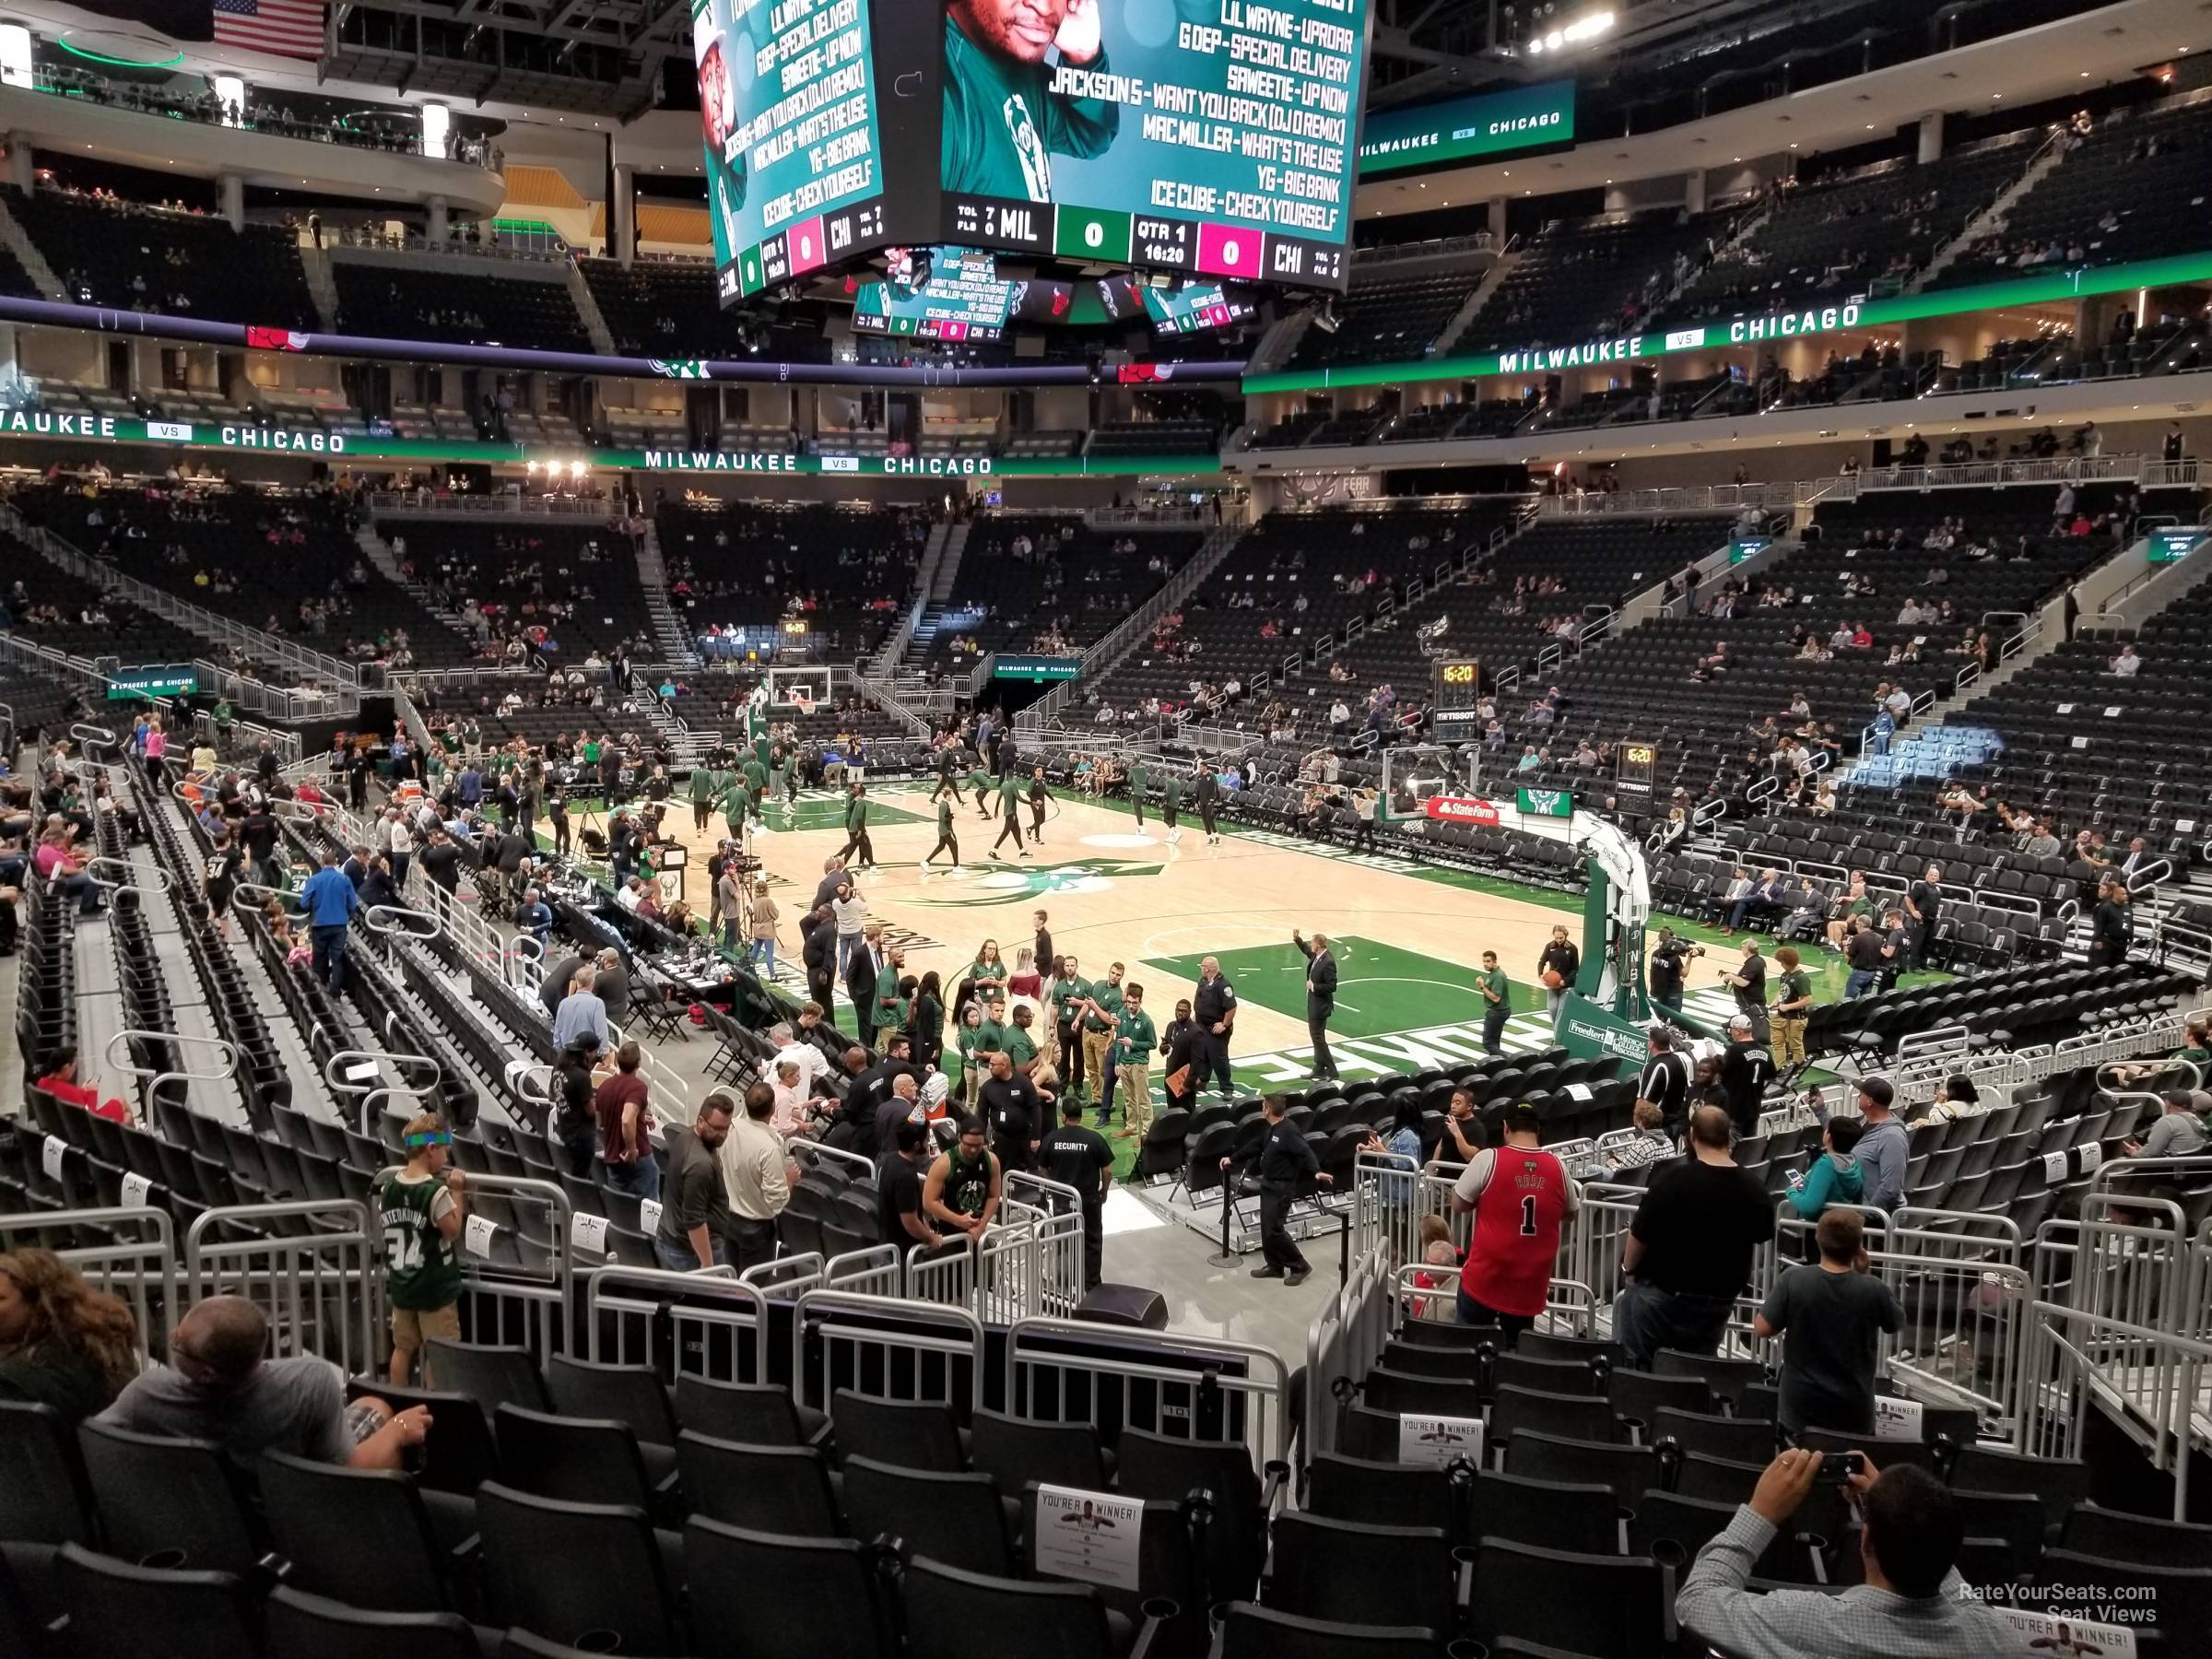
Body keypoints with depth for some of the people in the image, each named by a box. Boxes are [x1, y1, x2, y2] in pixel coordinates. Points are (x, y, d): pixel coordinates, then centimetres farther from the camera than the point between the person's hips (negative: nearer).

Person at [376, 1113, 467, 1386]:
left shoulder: (389, 1186, 0)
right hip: (435, 1287, -7)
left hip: (400, 1285, 7)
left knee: (403, 1347, 18)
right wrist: (456, 1193, -10)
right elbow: (453, 1231, -16)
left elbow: (382, 1223, 14)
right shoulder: (436, 1190, -21)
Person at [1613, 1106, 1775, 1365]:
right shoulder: (1755, 1188, -8)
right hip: (1722, 1299, 5)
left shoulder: (1674, 1178, -21)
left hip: (1668, 1293, -4)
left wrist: (1629, 1269, 2)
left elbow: (1640, 1234, -14)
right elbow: (1761, 1237, 9)